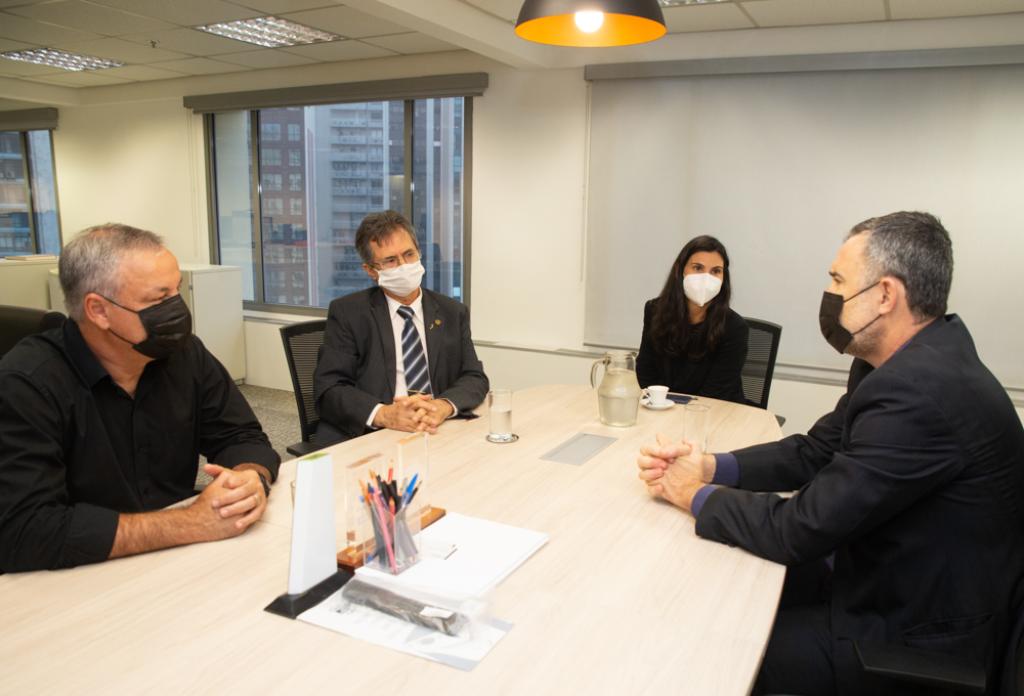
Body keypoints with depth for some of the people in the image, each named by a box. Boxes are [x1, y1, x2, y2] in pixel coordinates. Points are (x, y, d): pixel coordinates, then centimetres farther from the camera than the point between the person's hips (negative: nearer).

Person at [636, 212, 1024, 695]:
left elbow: (801, 529, -27)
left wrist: (697, 496, -11)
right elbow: (813, 453, 5)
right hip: (888, 577, 8)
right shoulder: (911, 361, 1)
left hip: (919, 638, -8)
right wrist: (710, 467, -9)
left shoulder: (923, 392, -31)